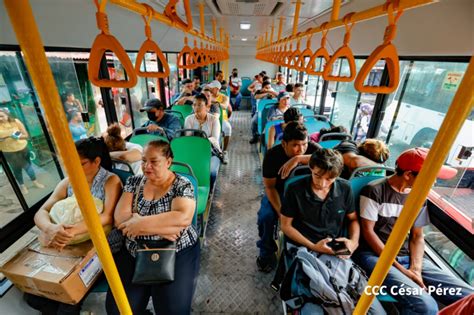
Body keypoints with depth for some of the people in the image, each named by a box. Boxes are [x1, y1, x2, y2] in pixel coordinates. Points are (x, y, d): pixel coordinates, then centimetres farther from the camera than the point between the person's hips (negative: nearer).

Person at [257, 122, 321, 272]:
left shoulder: (312, 148, -18)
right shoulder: (273, 155, -21)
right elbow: (270, 187, -18)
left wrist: (298, 159, -46)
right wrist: (280, 211, -31)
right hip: (279, 192, 0)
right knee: (266, 216, -25)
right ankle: (266, 253, 4)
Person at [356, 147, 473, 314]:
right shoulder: (374, 191, -11)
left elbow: (417, 236, 11)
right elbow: (368, 231, -11)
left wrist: (416, 268, -5)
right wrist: (399, 268, -12)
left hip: (408, 257, 7)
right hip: (376, 256, -6)